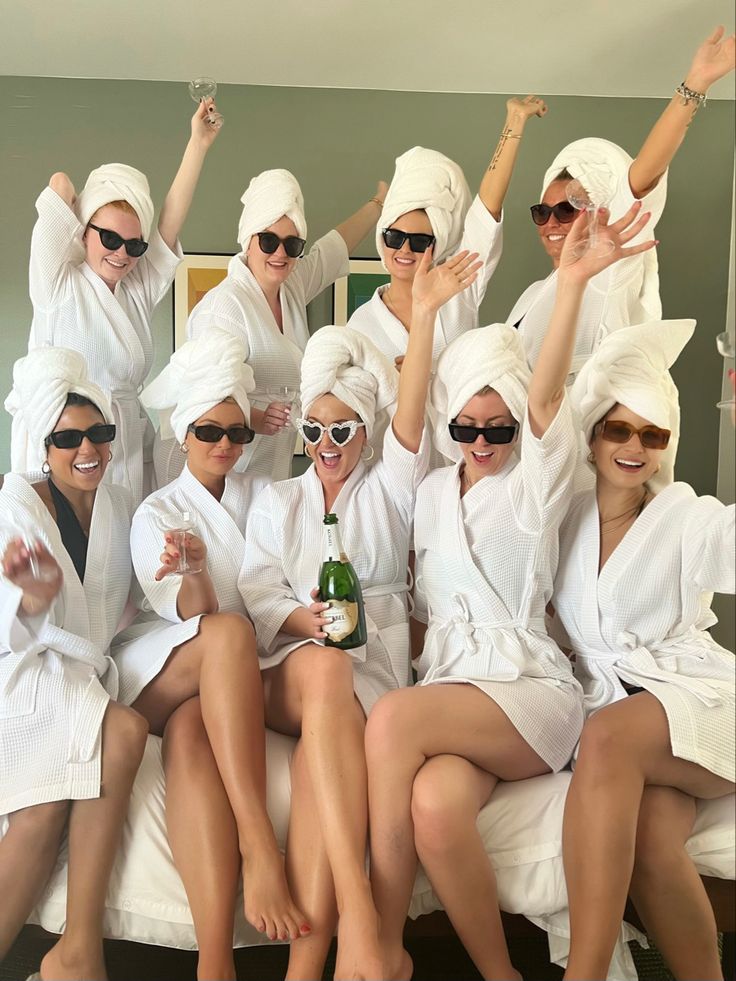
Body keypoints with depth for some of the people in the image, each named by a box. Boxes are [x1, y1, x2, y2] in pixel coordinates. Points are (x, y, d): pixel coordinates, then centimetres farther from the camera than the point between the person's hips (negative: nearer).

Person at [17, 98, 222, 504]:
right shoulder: (60, 286, -2)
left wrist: (199, 143, 3)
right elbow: (60, 185, -5)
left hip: (129, 449, 5)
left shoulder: (139, 290, 12)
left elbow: (171, 219, 6)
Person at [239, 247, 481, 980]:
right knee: (325, 672, -37)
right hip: (290, 667, 0)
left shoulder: (388, 490, 15)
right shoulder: (276, 502, 19)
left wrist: (424, 315, -13)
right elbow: (258, 597, 5)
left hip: (373, 667, 0)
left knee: (327, 730, -35)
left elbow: (411, 416, -3)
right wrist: (307, 621, -17)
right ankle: (357, 915, -45)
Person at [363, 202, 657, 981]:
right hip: (448, 683, 3)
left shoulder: (536, 485, 3)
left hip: (528, 688, -3)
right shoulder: (433, 493, 16)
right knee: (433, 810, -33)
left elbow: (548, 398, -17)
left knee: (391, 720, -33)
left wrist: (573, 281, -29)